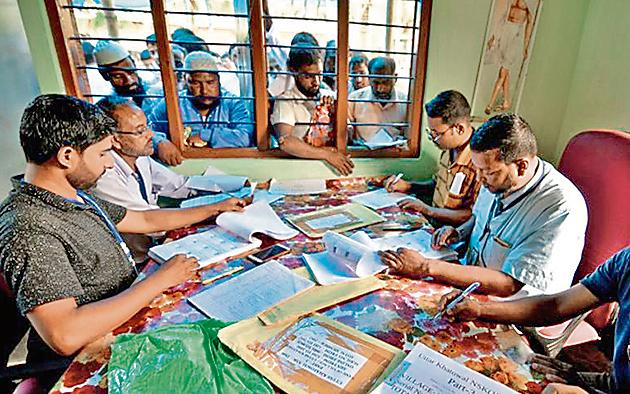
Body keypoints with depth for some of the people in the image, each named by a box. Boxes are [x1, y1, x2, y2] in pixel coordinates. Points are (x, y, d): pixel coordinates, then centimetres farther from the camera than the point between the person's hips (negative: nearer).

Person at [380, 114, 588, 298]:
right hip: (468, 281, 7)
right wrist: (459, 233, -4)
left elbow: (510, 286, -31)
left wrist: (427, 267, -34)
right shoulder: (497, 179, -4)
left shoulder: (563, 209, -27)